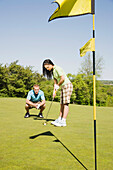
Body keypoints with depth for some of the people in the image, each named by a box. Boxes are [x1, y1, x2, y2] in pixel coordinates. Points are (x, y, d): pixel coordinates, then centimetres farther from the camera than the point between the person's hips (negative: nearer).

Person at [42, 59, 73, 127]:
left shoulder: (57, 68, -13)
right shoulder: (52, 71, 15)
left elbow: (63, 78, -20)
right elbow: (55, 82, 15)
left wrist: (58, 85, -5)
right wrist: (54, 91, 5)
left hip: (67, 85, -9)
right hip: (63, 87, 9)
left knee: (65, 103, -12)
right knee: (62, 104, 8)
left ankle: (63, 121, -14)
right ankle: (59, 119, 11)